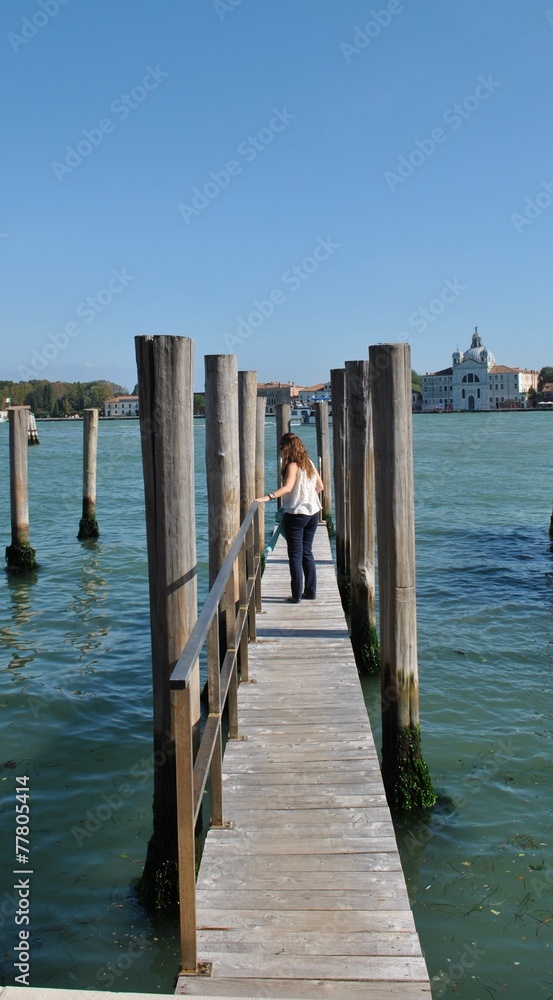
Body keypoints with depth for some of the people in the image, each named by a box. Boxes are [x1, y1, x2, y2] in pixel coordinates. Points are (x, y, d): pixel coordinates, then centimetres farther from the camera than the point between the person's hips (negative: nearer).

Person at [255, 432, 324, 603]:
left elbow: (288, 487, -29)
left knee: (295, 556, -1)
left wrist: (268, 497, -37)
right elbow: (320, 486, 16)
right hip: (313, 513, 7)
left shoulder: (292, 465, -13)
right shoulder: (309, 463, 9)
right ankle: (310, 592, 19)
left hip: (296, 514, -7)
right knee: (307, 553, 15)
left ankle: (297, 595, 2)